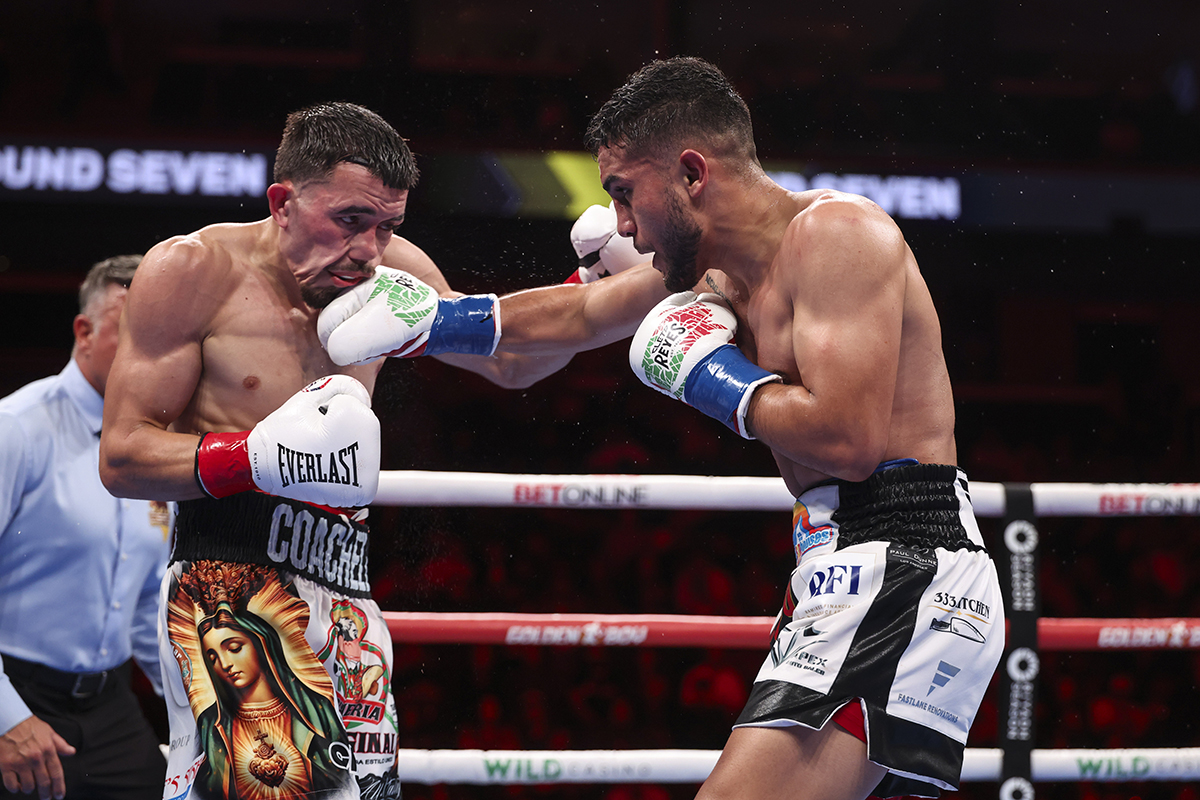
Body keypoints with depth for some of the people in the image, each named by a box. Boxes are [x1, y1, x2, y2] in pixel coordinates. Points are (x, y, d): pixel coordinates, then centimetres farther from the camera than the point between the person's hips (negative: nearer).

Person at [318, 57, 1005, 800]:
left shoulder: (834, 233, -12)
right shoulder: (714, 267, 17)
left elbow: (848, 440, -23)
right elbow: (577, 315, 34)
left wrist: (711, 375, -9)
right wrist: (425, 322, 35)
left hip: (897, 571, -10)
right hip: (847, 571, 10)